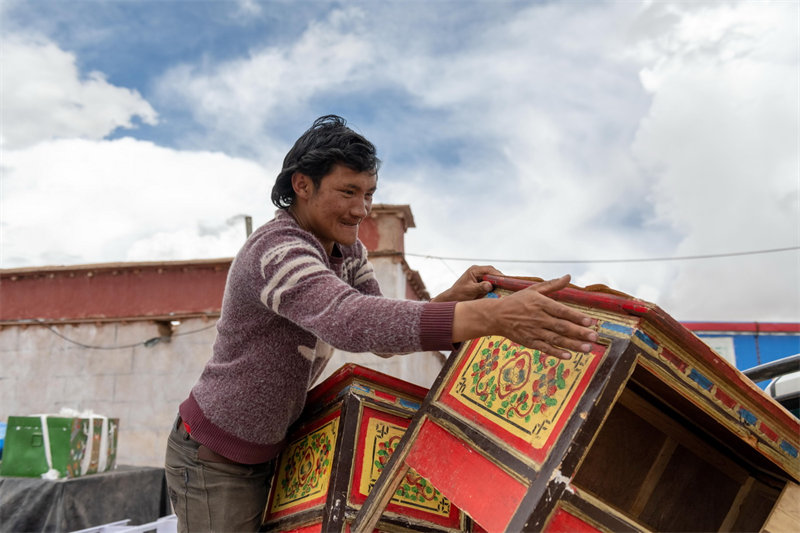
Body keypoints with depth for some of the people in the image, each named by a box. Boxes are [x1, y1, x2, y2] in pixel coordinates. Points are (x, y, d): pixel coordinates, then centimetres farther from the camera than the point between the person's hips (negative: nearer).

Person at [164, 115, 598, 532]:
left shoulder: (346, 250, -1)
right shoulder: (276, 250, -29)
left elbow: (384, 333, -5)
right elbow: (351, 320, -47)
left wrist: (453, 297, -23)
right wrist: (491, 316, -56)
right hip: (214, 462, -7)